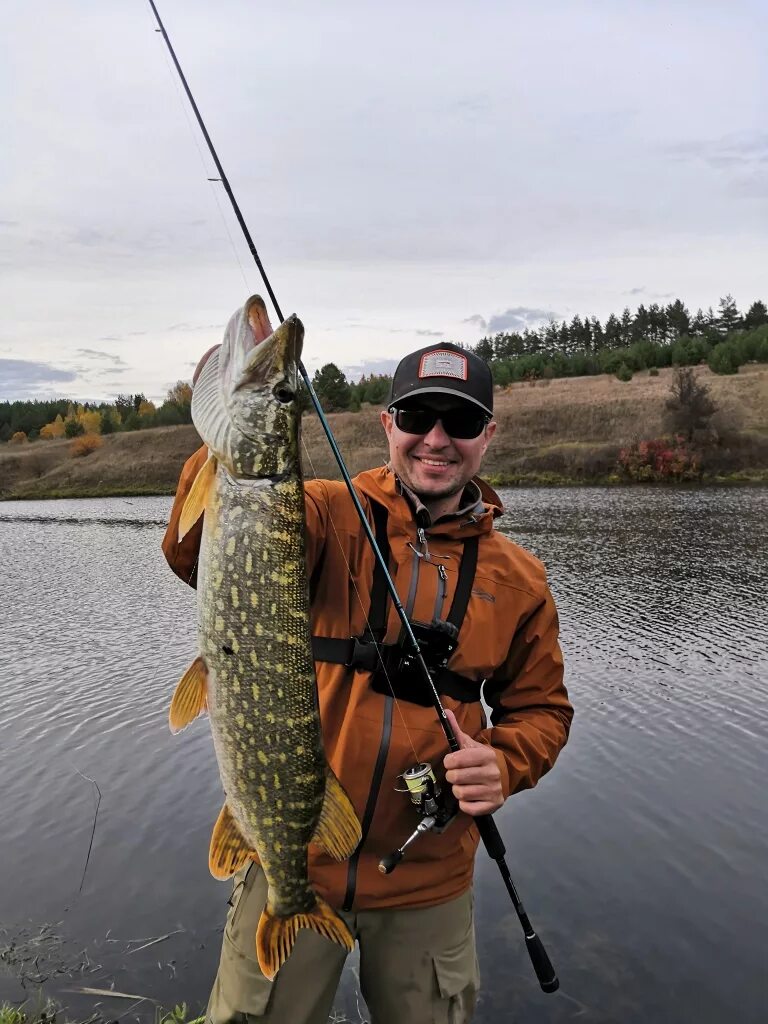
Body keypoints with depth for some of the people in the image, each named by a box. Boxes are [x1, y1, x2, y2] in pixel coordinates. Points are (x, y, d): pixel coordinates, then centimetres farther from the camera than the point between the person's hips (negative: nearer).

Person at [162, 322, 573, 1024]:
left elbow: (542, 707, 9)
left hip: (428, 879, 2)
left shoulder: (519, 579, -1)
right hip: (293, 857, -1)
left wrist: (504, 763, -12)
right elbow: (197, 554, -24)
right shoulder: (329, 517, -9)